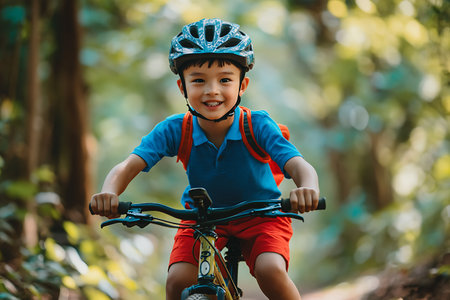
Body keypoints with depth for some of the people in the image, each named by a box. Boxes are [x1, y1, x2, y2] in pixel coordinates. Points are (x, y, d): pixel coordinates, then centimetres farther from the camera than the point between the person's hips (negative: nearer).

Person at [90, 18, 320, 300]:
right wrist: (109, 192, -49)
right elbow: (129, 165, -25)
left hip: (260, 216, -2)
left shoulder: (258, 125, -21)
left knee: (271, 271, -29)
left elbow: (297, 164, -33)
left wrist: (308, 188, -59)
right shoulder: (175, 130, -17)